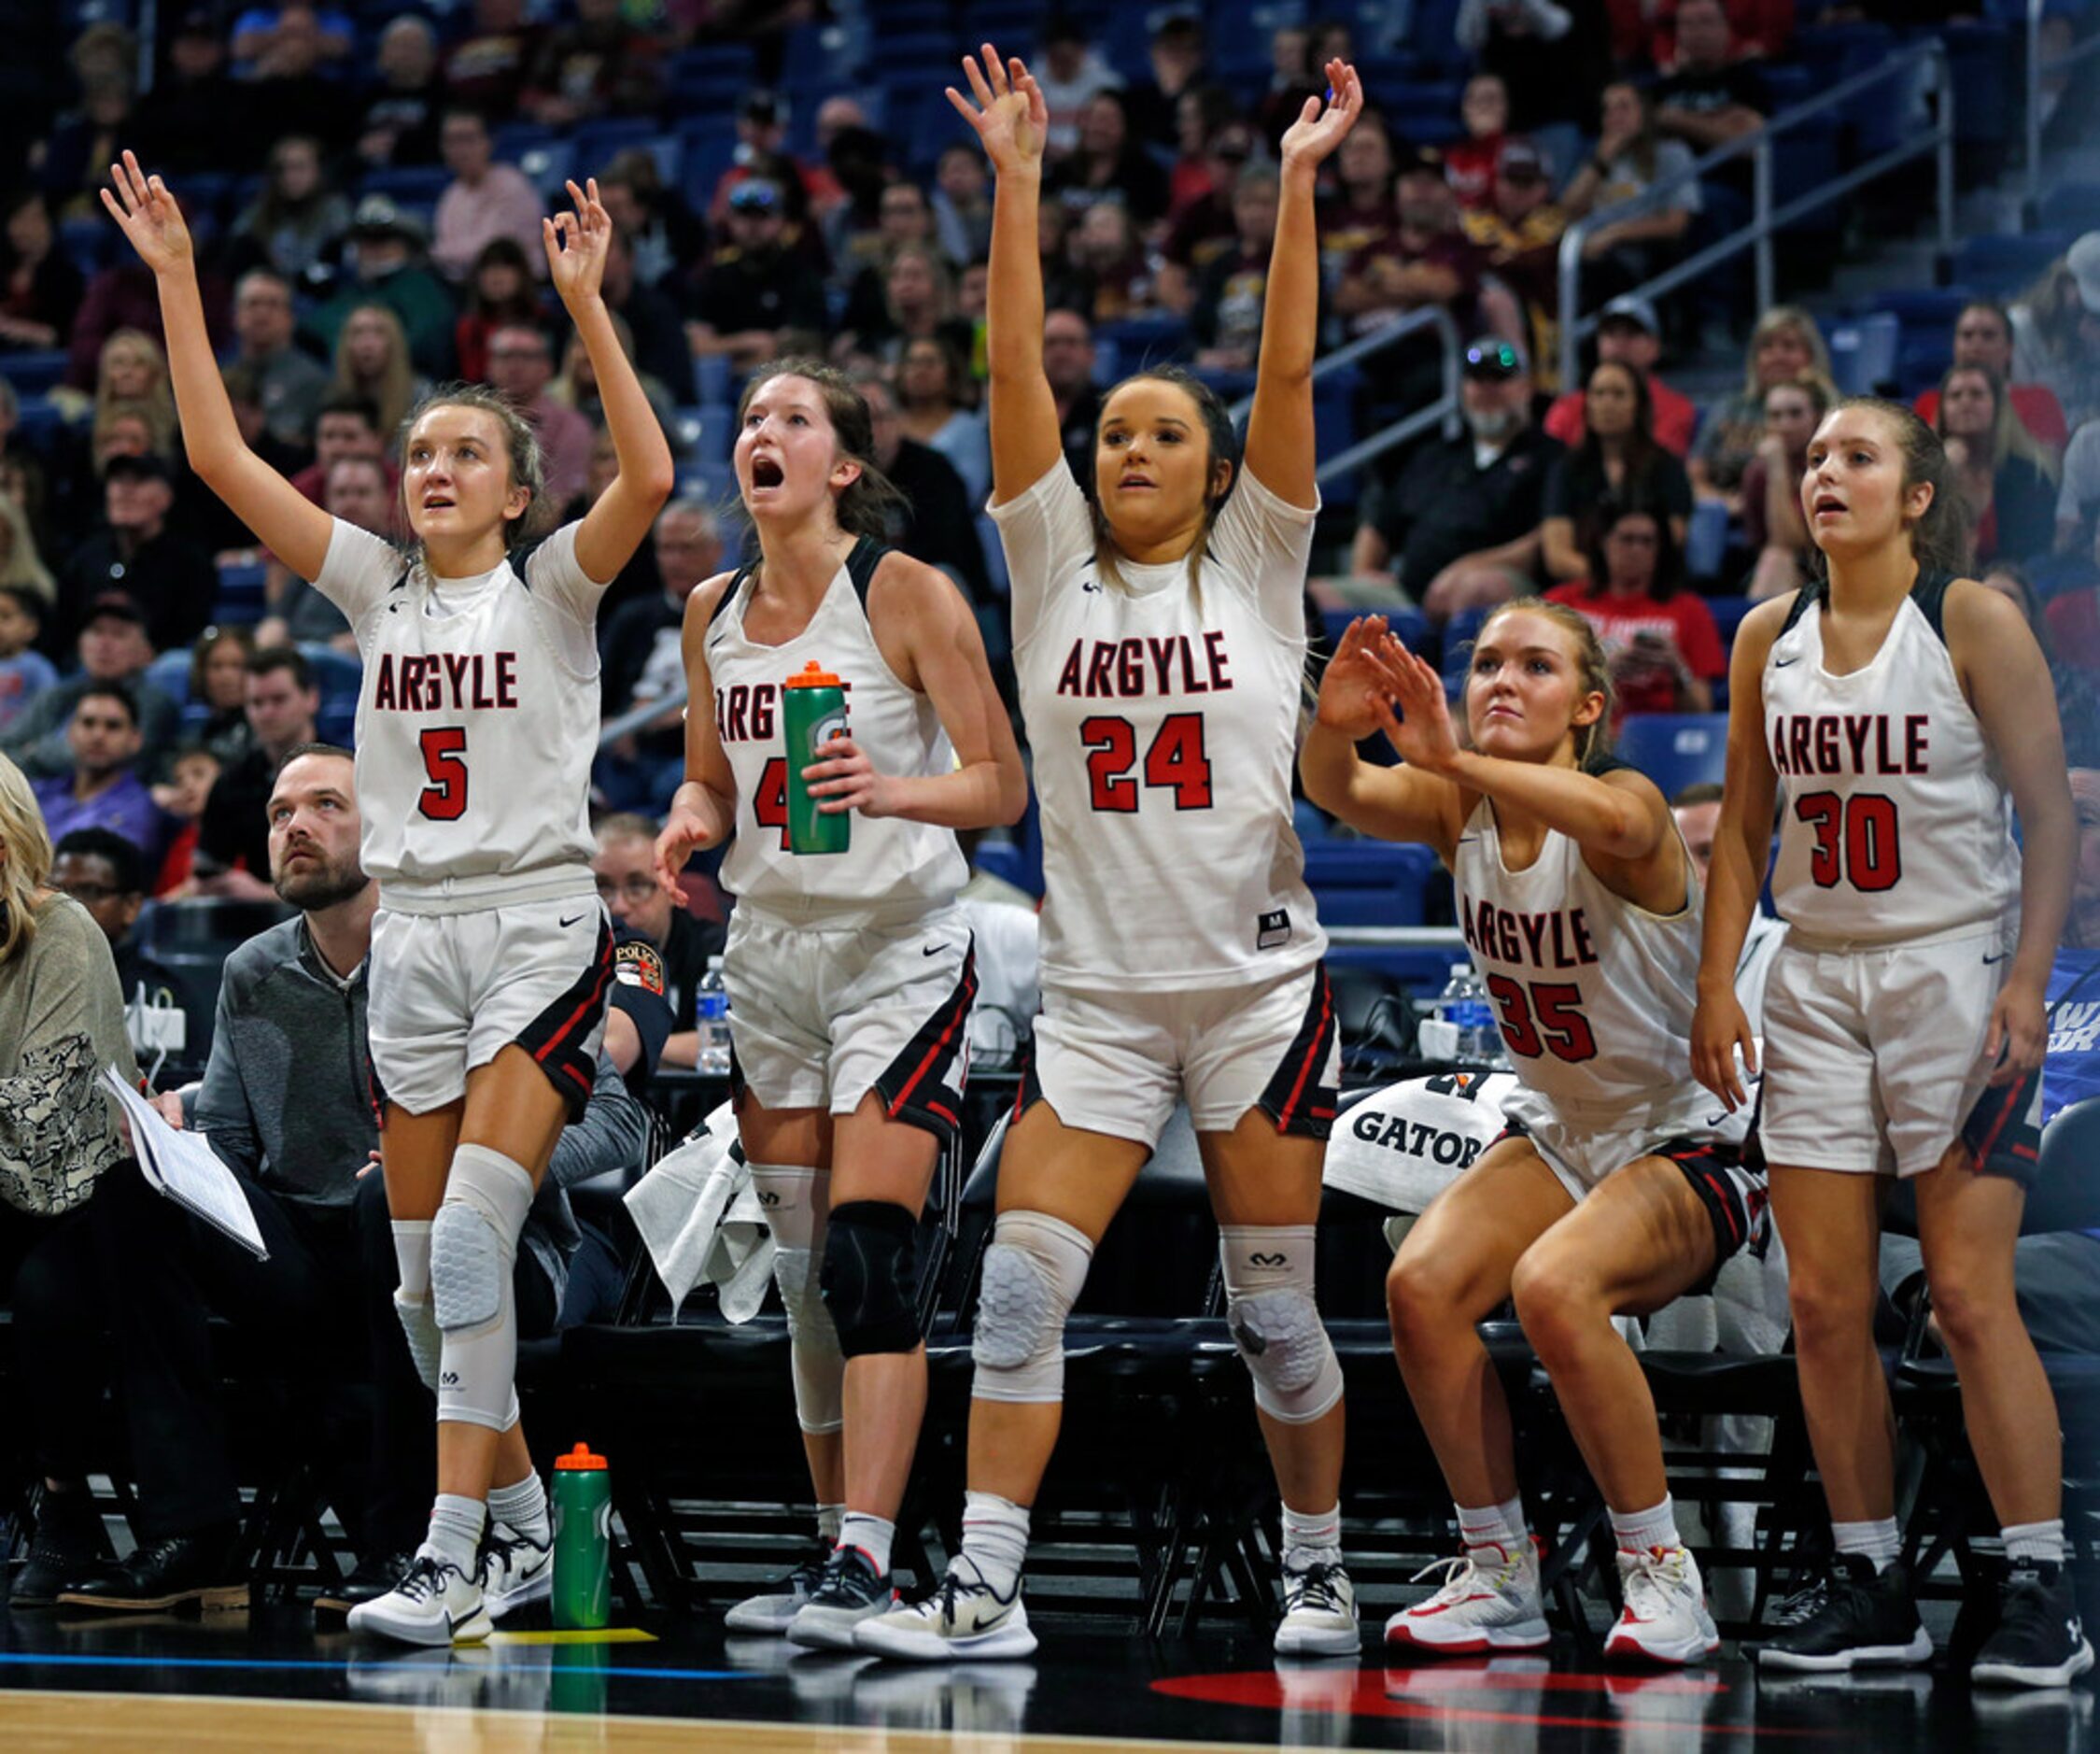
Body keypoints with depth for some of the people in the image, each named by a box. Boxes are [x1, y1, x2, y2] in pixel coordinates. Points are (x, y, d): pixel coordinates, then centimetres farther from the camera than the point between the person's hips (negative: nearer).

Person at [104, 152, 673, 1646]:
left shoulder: (551, 588, 0)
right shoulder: (376, 586, 10)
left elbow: (647, 477, -19)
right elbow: (221, 457, 5)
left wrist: (585, 304, -22)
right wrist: (177, 280, 0)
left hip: (539, 932, -5)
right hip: (412, 937, 5)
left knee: (470, 1240, -19)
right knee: (425, 1279, 6)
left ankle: (451, 1562, -21)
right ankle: (529, 1515, 24)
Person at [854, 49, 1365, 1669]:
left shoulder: (1254, 567, 4)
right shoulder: (1057, 570, 8)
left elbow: (1290, 375, -5)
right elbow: (1015, 368, 1)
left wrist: (1297, 184, -12)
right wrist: (1017, 182, -4)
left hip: (1258, 984, -2)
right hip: (1097, 990, 2)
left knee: (1273, 1308, 3)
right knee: (1020, 1285, -9)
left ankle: (1319, 1573, 18)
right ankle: (986, 1585, -9)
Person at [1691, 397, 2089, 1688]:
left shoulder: (1974, 624, -6)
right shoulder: (1769, 639, 8)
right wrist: (1717, 983, 6)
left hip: (1954, 974, -5)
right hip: (1817, 986, 5)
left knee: (1971, 1295, -10)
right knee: (1826, 1304, 2)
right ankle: (1870, 1590, 10)